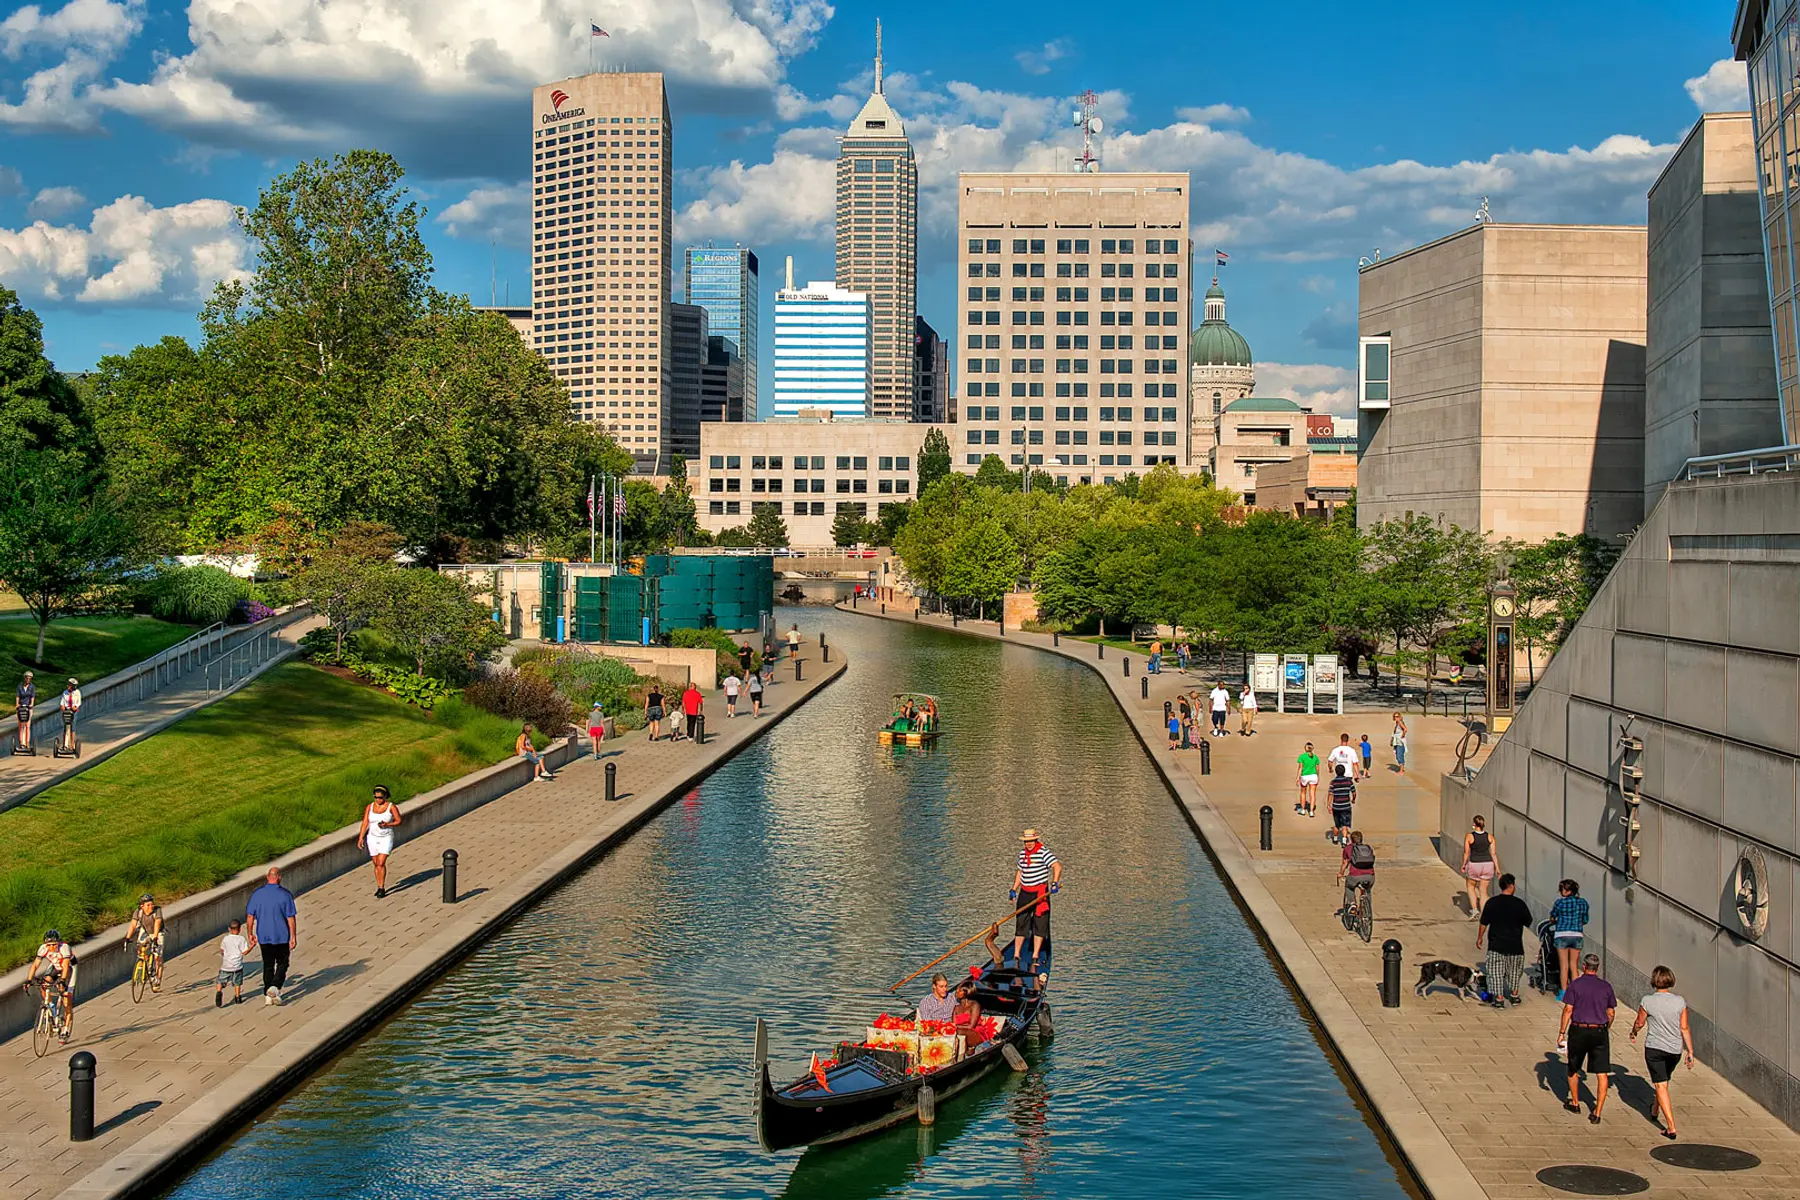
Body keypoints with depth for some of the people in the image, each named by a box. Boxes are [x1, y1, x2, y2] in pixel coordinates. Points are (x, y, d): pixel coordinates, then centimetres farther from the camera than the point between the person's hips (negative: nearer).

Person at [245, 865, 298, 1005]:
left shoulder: (257, 894, -3)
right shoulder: (285, 895, -11)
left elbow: (249, 916, 0)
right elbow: (291, 918, -11)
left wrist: (250, 935, 10)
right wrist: (293, 937, -5)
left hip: (263, 937, 3)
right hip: (282, 937, -3)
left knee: (268, 966, 14)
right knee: (282, 964, 11)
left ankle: (268, 995, 14)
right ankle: (275, 987, -11)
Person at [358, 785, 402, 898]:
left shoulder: (391, 806, -9)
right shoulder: (370, 807, -1)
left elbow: (399, 821, -5)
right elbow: (365, 823, -2)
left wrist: (387, 824, -22)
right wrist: (360, 839, -8)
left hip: (386, 838, -3)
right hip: (372, 838, 3)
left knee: (381, 863, -14)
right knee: (376, 864, 10)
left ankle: (382, 888, -6)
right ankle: (379, 887, 23)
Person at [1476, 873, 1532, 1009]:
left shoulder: (1491, 903, -7)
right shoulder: (1519, 904, -9)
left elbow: (1484, 923, -2)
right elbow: (1528, 923, 1)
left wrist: (1480, 938, 11)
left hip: (1496, 944, -1)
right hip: (1515, 945, 1)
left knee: (1496, 972, 6)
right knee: (1515, 971, 20)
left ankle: (1499, 999, 4)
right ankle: (1514, 995, 31)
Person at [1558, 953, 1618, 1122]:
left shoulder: (1575, 985, -5)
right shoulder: (1606, 986, 2)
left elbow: (1568, 1010, -9)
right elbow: (1611, 1013, 9)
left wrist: (1562, 1034, -4)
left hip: (1578, 1031, -1)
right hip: (1599, 1032, 1)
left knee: (1573, 1069, 21)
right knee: (1602, 1074, 2)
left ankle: (1575, 1103, 34)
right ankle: (1597, 1113, -4)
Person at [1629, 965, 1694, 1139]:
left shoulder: (1647, 1001, -13)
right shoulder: (1680, 1002, -8)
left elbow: (1639, 1023, 2)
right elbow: (1684, 1028, -4)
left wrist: (1633, 1033, 23)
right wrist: (1690, 1052, 3)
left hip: (1654, 1048, -3)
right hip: (1675, 1049, 3)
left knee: (1661, 1085, 0)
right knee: (1664, 1080, 27)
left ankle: (1671, 1127, -7)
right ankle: (1656, 1111, 46)